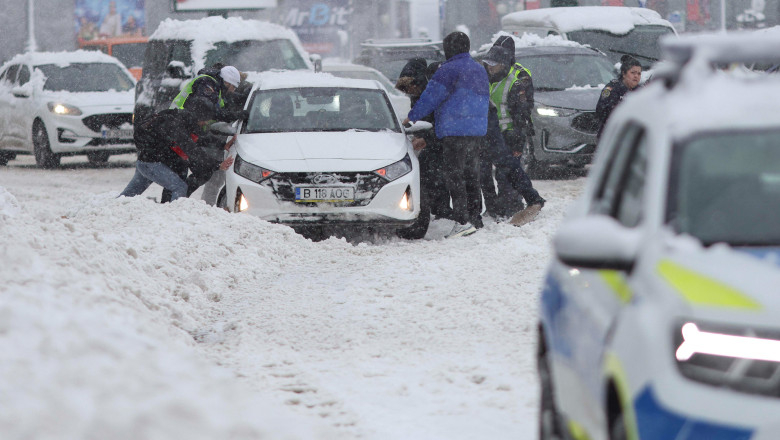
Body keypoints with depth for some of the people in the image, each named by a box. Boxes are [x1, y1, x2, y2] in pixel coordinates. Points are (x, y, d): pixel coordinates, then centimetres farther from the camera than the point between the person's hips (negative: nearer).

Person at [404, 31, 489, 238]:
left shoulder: (449, 70, -11)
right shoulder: (480, 70, 16)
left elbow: (431, 97, -9)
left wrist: (412, 117, 4)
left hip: (455, 130, -9)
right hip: (478, 131, 9)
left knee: (454, 175, -8)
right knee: (471, 175, 14)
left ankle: (463, 221, -16)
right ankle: (475, 219, 16)